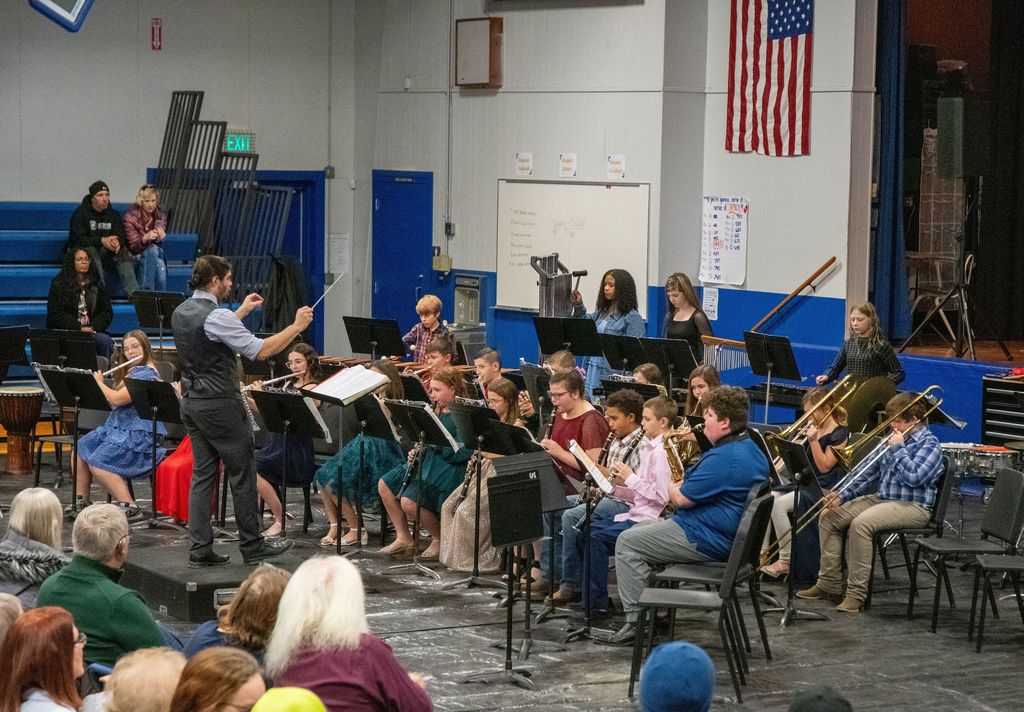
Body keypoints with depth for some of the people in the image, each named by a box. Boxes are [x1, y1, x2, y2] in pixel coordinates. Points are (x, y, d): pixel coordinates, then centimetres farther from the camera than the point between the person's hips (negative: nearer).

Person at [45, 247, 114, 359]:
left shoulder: (97, 285, 17)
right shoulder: (59, 284, 7)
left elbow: (107, 312, 13)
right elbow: (55, 314, -1)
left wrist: (93, 327, -7)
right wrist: (79, 327, -11)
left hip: (93, 330, 3)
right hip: (66, 331, -3)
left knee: (106, 340, -29)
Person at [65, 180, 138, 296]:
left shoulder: (113, 214, 8)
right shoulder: (80, 213, -7)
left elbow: (121, 237, -2)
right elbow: (78, 239, -18)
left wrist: (117, 242, -29)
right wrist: (101, 241, -31)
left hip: (105, 252, 4)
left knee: (123, 251, -21)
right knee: (91, 251, -35)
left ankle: (134, 293, -34)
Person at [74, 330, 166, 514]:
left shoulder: (146, 373, -14)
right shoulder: (131, 372, 19)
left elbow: (117, 399, -21)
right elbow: (113, 403, 21)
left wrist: (99, 382, -6)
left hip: (139, 435, -10)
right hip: (118, 428, 10)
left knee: (97, 463, -22)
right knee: (80, 449, 0)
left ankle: (129, 506, -19)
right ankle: (81, 501, 3)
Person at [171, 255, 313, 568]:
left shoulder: (181, 313, 7)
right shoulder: (216, 316, -20)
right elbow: (259, 350, -21)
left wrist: (242, 312, 29)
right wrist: (296, 326, -12)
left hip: (192, 401, 8)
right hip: (221, 405, -8)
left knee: (203, 474, 9)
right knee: (242, 474, 3)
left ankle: (201, 549, 6)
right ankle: (252, 546, 11)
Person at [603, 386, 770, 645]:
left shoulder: (723, 458, -24)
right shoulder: (751, 449, 10)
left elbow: (682, 498, -21)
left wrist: (671, 490, 1)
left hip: (707, 541, -11)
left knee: (627, 543, -6)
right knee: (640, 530, 24)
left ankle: (637, 622, -7)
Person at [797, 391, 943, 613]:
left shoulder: (929, 444, -10)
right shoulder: (894, 438, 14)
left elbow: (914, 476, -26)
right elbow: (869, 472, 16)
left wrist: (898, 449, -15)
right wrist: (842, 495, 4)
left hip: (913, 506, -9)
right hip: (881, 498, 9)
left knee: (860, 523, -33)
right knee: (829, 517, -2)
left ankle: (856, 593, -28)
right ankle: (829, 584, 2)